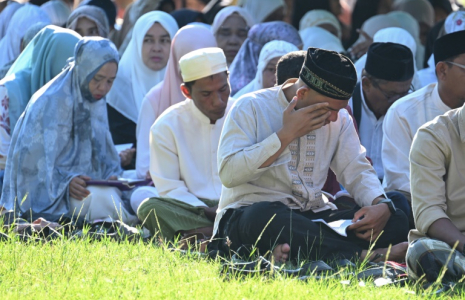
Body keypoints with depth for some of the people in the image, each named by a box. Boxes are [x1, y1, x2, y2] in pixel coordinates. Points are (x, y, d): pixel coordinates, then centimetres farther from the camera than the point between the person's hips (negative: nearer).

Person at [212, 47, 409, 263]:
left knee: (395, 221, -18)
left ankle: (292, 252, -34)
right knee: (265, 215, -42)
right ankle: (363, 255, -40)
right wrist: (286, 135, -16)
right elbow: (229, 174, -16)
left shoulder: (339, 119, 11)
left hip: (313, 217, 5)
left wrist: (382, 205, -11)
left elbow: (357, 172, 12)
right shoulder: (251, 108, -5)